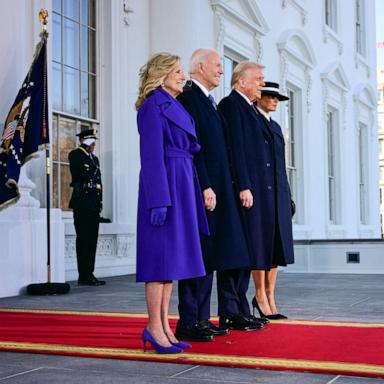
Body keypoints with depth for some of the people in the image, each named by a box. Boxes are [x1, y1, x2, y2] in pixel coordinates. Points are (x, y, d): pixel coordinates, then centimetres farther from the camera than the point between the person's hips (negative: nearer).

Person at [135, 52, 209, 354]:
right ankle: (154, 327, -1)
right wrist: (159, 200, -22)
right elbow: (152, 156, -16)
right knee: (162, 253, -7)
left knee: (173, 254, 7)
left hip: (181, 185, 9)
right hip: (164, 184, -9)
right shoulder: (153, 106, -8)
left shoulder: (176, 106, 19)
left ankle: (165, 326, 12)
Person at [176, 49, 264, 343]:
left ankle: (232, 313, 20)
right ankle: (190, 322, -1)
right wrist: (205, 187, -21)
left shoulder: (209, 101, 21)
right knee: (199, 256, -7)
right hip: (203, 189, -9)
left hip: (218, 189, 10)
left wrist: (219, 187, 16)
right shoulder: (189, 98, -9)